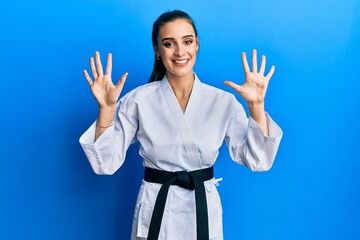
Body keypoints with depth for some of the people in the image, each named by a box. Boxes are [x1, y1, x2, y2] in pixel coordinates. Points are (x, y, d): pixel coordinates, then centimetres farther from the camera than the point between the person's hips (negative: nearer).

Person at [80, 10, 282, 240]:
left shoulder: (223, 101, -5)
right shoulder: (138, 100, -8)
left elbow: (256, 160, -7)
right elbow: (106, 163, -8)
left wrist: (256, 105, -18)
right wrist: (106, 108, -20)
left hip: (204, 209, 1)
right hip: (155, 210, -1)